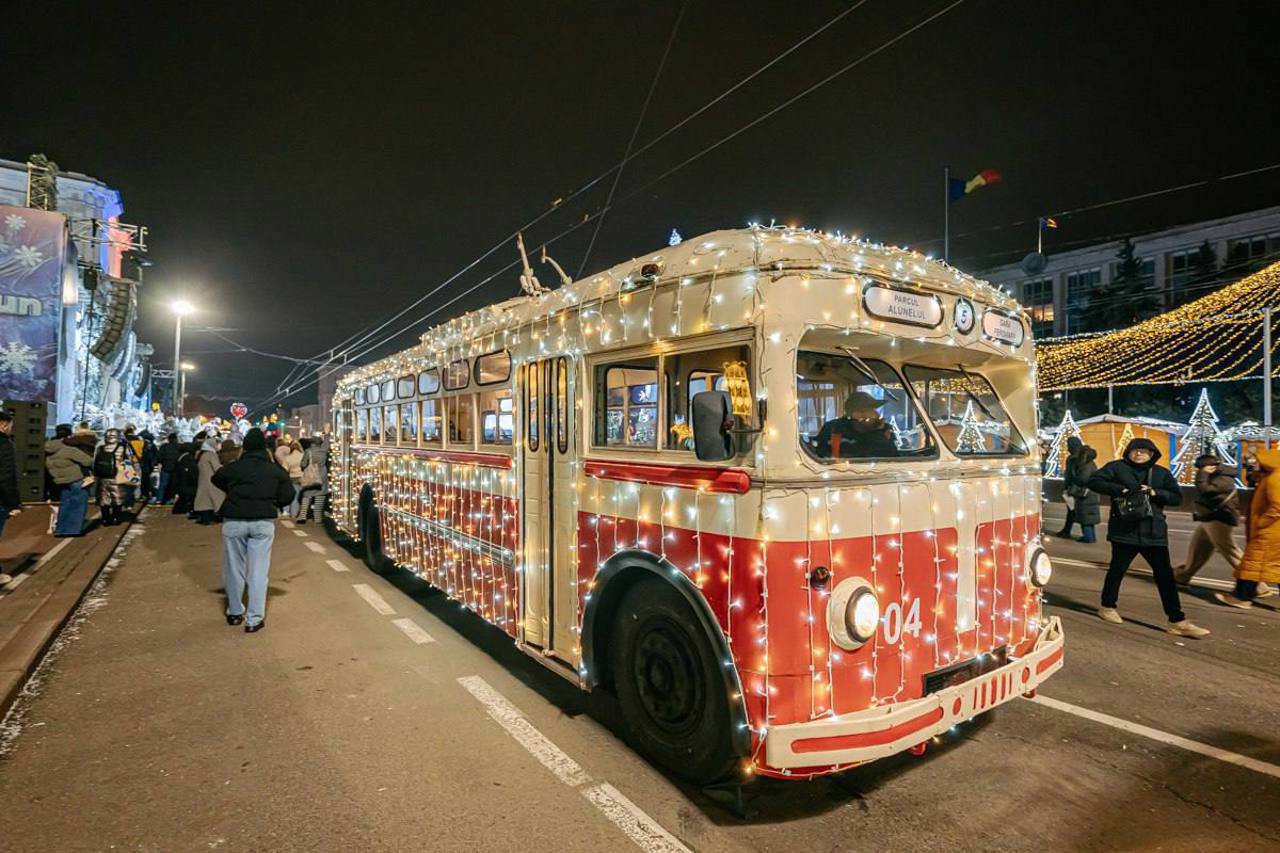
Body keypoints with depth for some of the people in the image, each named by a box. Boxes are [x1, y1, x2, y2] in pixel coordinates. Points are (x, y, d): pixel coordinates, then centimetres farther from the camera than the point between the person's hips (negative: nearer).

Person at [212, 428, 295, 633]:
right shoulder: (275, 469, 5)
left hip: (234, 520, 1)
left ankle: (235, 612, 30)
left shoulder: (234, 467, 5)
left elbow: (216, 479, 23)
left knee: (234, 569, 16)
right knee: (258, 571, 2)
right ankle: (254, 619, 2)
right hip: (263, 522, -1)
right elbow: (287, 495, 3)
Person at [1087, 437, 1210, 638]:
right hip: (1125, 531, -3)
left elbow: (1177, 497, 8)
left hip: (1154, 532, 4)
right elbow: (1094, 481, -6)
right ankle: (1107, 606, 24)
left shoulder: (1162, 473, 11)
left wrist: (1155, 492, -11)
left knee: (1165, 575, 3)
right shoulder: (1116, 467, 1)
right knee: (1118, 569, 6)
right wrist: (1120, 489, -17)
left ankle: (1177, 621, 8)